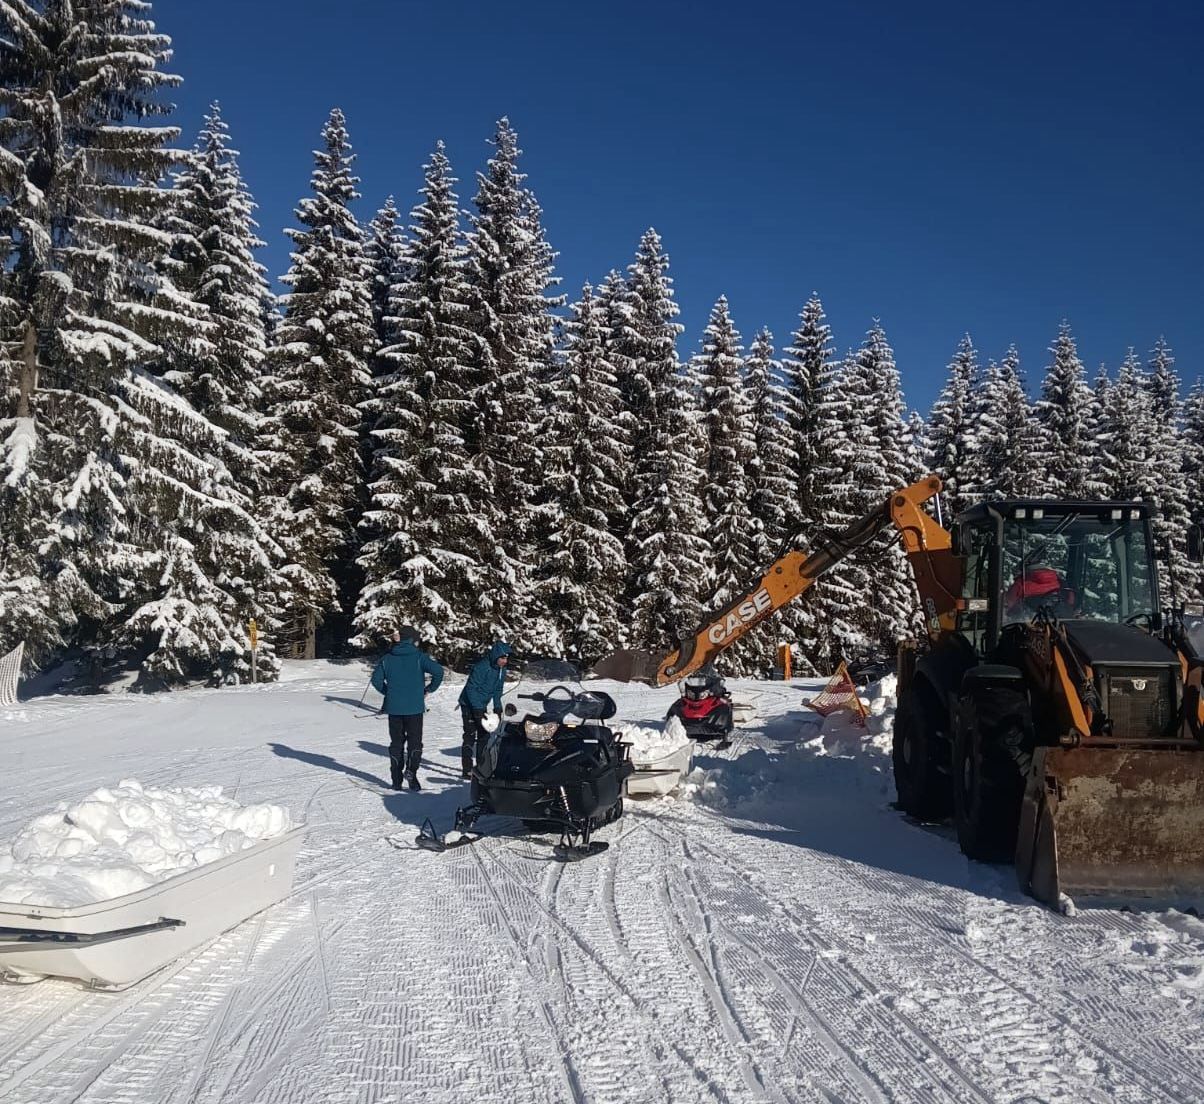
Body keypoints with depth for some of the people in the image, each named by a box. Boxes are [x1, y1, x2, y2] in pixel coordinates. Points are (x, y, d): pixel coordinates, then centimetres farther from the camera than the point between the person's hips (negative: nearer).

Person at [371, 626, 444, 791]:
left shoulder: (387, 658, 3)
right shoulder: (418, 656, -6)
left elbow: (376, 679, 2)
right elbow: (438, 671, -16)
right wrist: (429, 689, -1)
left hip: (394, 707, 3)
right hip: (414, 707, -3)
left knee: (396, 742, 13)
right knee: (415, 742, 7)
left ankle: (396, 780, 13)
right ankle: (411, 770, -16)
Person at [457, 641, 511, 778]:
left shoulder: (502, 669, 0)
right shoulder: (481, 666, -25)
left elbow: (498, 689, 13)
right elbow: (471, 688, -24)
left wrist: (497, 707, 4)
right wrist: (478, 709, -24)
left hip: (482, 705, 8)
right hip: (469, 704, -8)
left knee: (484, 735, 10)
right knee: (470, 736, -11)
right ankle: (466, 769, -10)